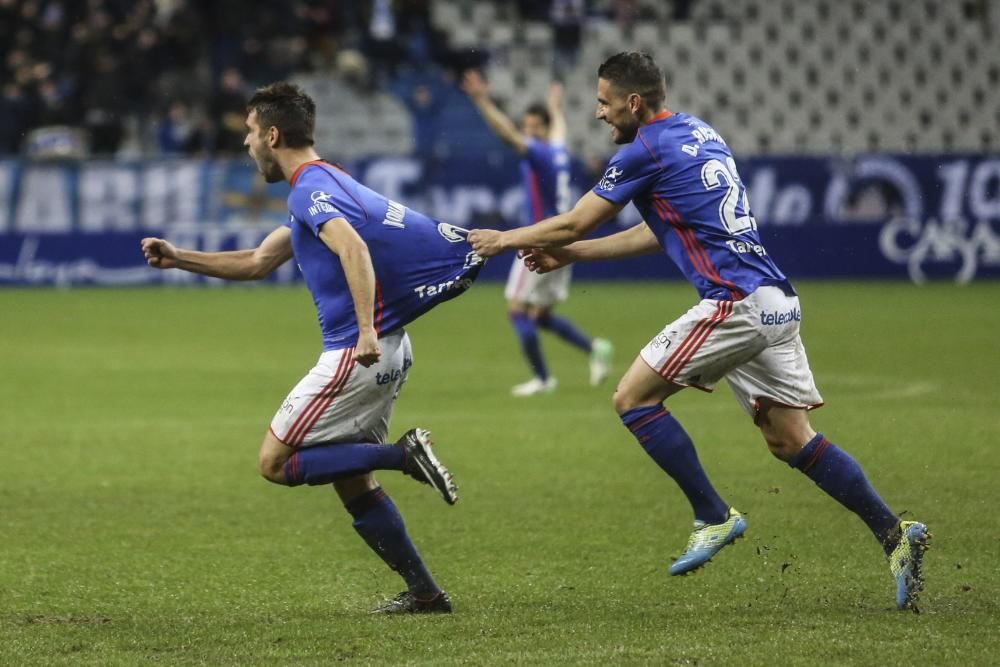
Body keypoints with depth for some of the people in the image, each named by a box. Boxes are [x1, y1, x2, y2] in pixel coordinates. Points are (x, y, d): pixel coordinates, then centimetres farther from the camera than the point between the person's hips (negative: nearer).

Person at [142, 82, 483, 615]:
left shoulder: (311, 187, -13)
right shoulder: (320, 186, 19)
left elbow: (353, 248, -33)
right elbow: (257, 262, 29)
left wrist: (366, 329, -43)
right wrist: (178, 258, 27)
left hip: (357, 354, -10)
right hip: (385, 353, 10)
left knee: (276, 463, -3)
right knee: (351, 481, 15)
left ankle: (405, 454, -12)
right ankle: (424, 591, 11)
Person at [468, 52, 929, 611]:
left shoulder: (646, 150, -6)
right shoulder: (700, 133, 21)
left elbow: (573, 223, 1)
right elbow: (662, 232, 30)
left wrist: (505, 239, 18)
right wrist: (572, 253, 32)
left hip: (736, 303, -9)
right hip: (777, 303, 9)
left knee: (634, 397, -1)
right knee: (792, 439, 9)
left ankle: (714, 517, -1)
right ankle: (895, 533, 0)